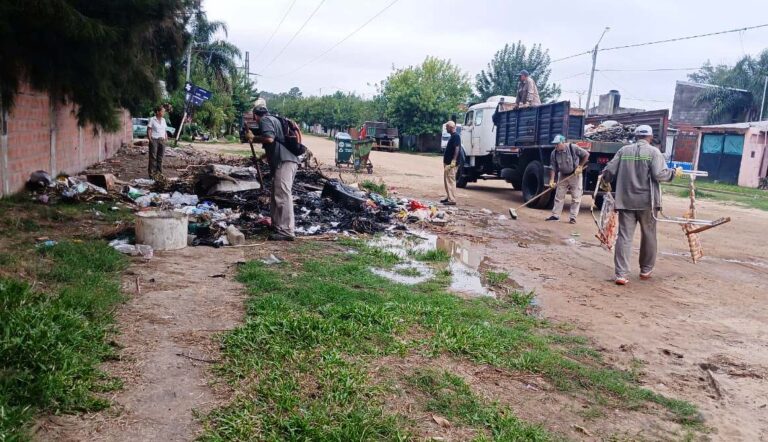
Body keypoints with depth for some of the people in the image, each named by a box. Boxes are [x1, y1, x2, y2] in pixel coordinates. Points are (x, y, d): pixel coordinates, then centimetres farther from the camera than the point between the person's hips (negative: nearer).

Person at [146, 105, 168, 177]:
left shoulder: (163, 120, 14)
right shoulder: (152, 119, -3)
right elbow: (149, 130, -6)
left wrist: (166, 138, 7)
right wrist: (150, 139, -14)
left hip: (162, 140, 6)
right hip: (154, 140, -6)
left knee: (160, 157, 8)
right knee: (153, 157, -6)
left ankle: (159, 172, 16)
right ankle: (151, 172, -3)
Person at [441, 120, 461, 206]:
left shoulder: (456, 136, -13)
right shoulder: (452, 136, 18)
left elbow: (457, 149, -21)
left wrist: (453, 161, -25)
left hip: (451, 163, -11)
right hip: (447, 162, 11)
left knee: (450, 181, -10)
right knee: (447, 180, 15)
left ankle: (452, 200, -10)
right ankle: (448, 197, 23)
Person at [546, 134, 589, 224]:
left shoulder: (573, 148, -20)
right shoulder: (554, 153, -10)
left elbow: (586, 154, -11)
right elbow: (553, 168, -9)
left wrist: (580, 166, -13)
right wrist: (551, 181, -18)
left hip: (575, 175, -3)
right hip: (563, 176, 3)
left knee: (576, 197, -1)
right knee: (559, 196, 5)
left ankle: (573, 217, 5)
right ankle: (555, 215, 12)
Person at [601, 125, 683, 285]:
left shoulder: (623, 150, 4)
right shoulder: (653, 152, -3)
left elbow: (609, 171, 3)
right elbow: (660, 174, -13)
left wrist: (605, 179, 25)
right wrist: (675, 173, 6)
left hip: (625, 200, 2)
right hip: (647, 201, -1)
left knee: (624, 236, 0)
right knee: (648, 236, 16)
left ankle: (621, 274, -6)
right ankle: (646, 270, 27)